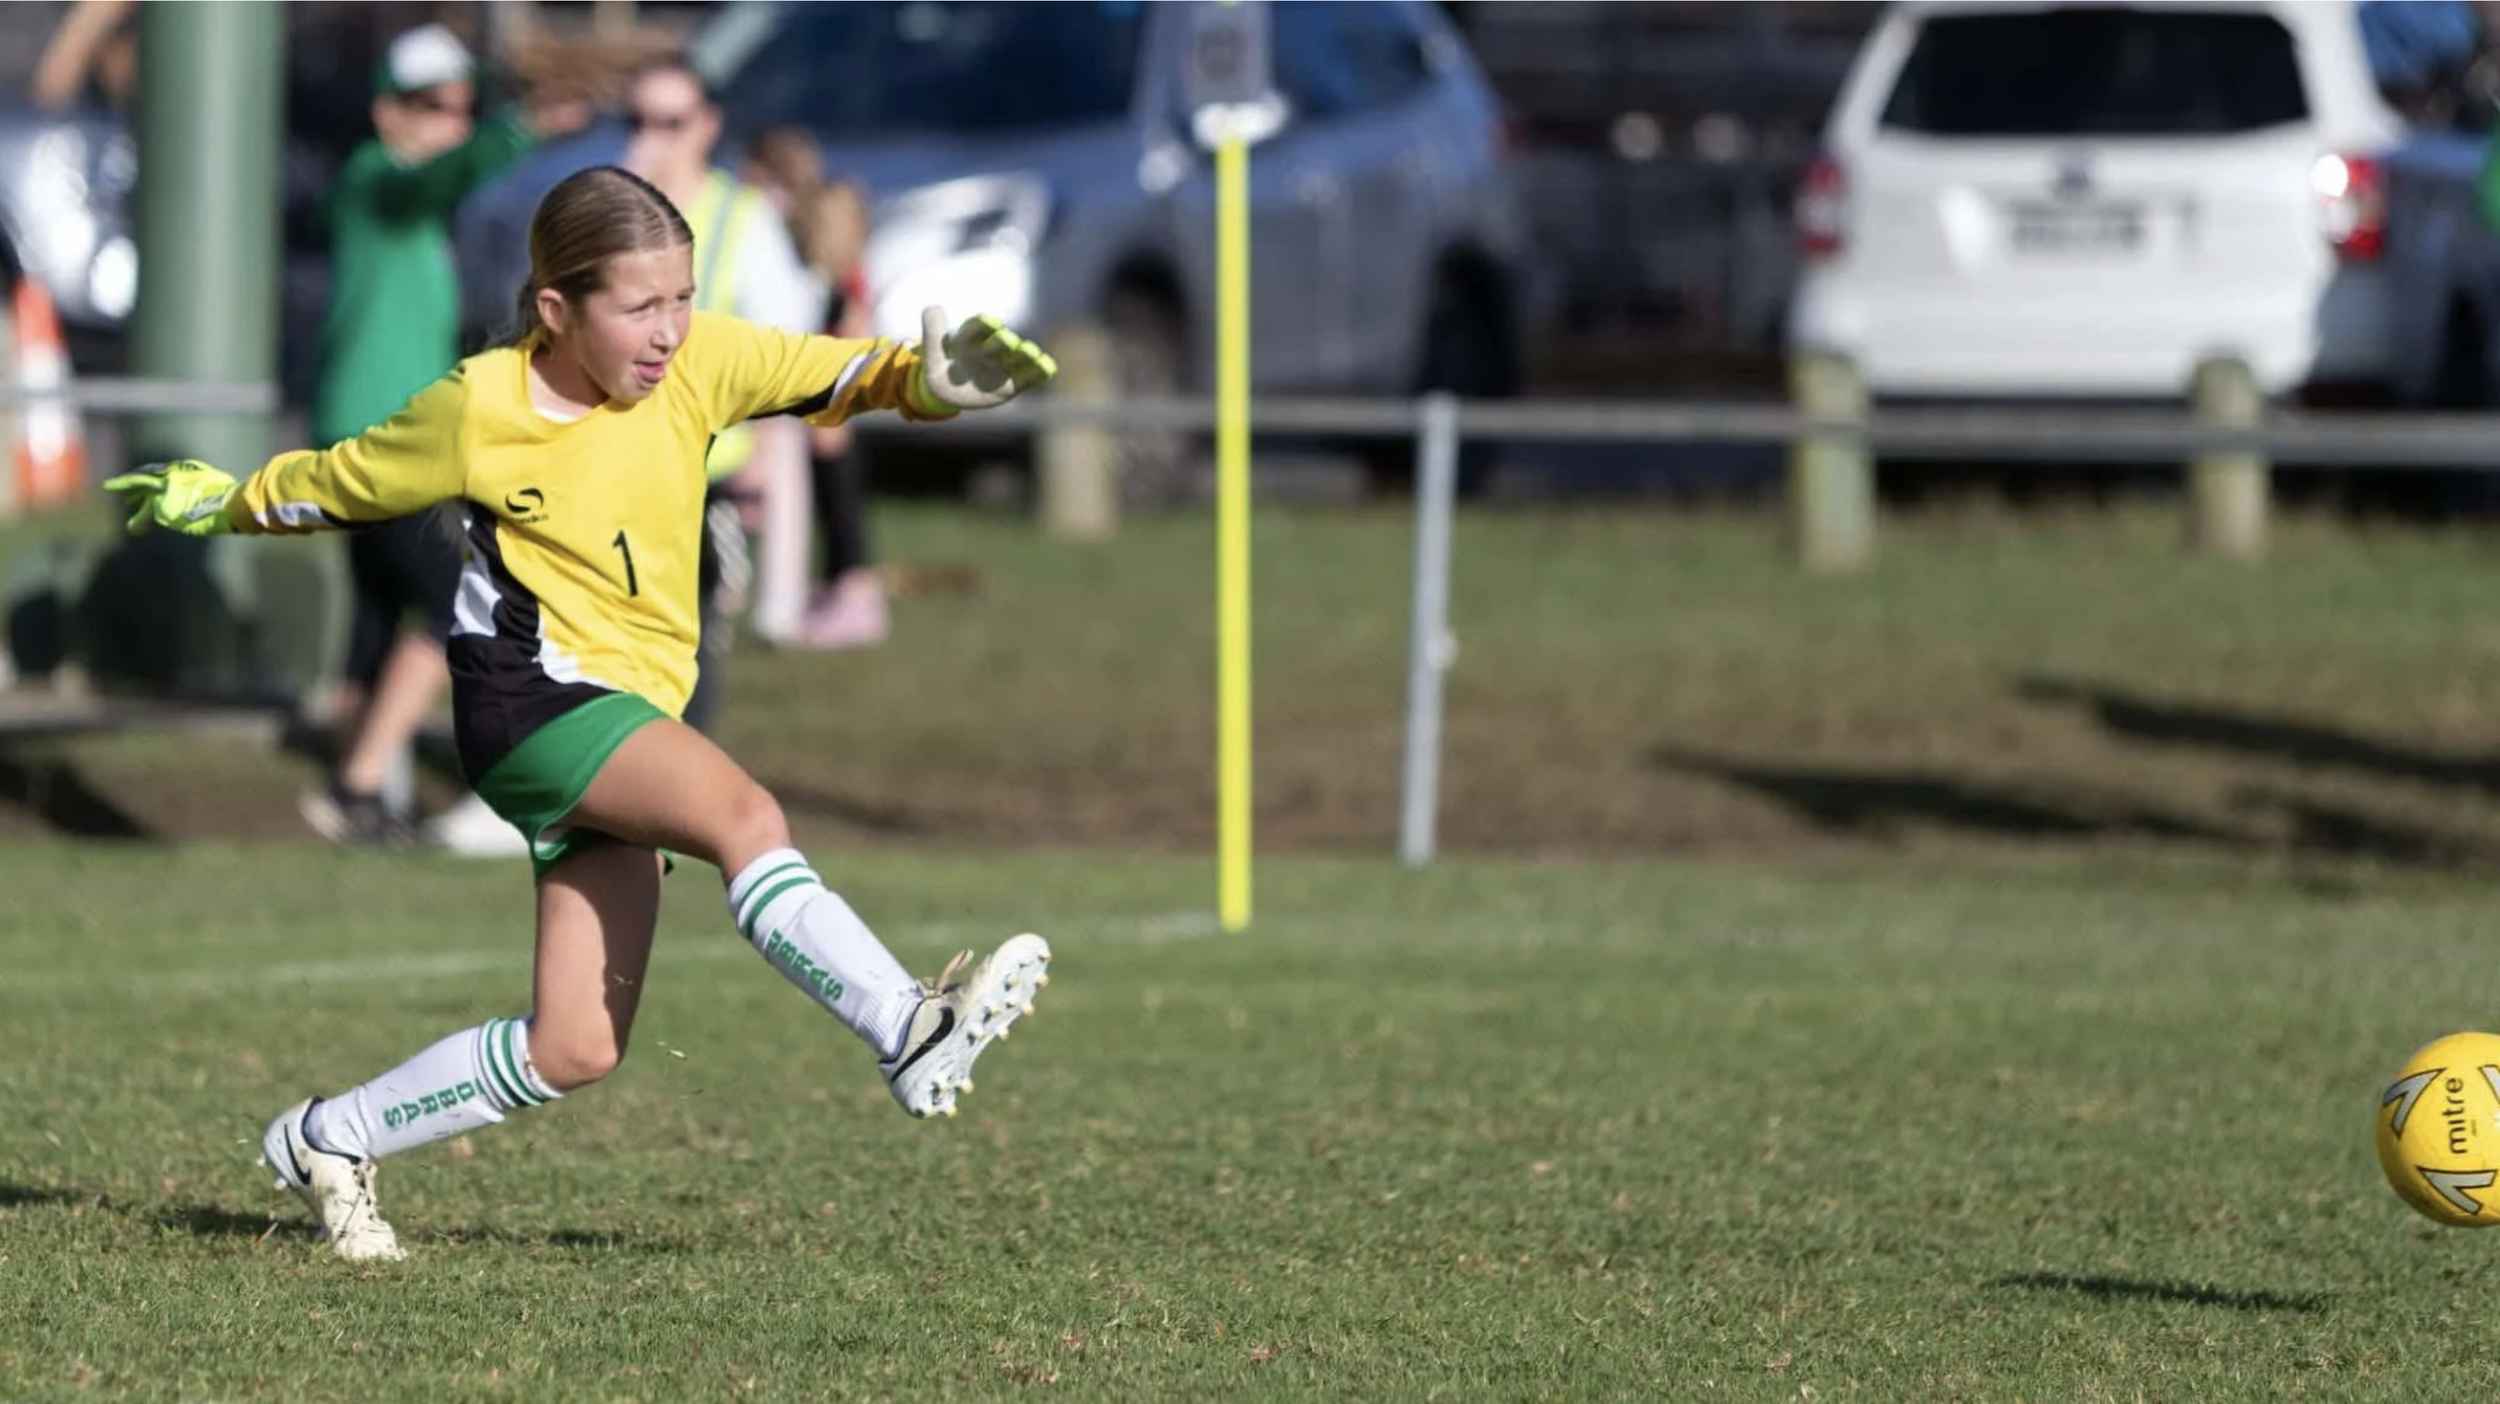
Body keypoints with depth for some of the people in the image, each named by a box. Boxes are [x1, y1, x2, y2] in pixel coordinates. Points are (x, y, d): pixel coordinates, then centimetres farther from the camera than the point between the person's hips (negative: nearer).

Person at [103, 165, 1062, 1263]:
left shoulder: (698, 360, 0)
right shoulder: (476, 411, -8)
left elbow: (843, 377, -3)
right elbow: (339, 486, 8)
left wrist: (930, 380, -23)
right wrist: (215, 505, 20)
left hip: (628, 719, 6)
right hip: (527, 693, -6)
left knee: (575, 1049, 2)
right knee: (744, 814, -33)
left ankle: (328, 1141, 18)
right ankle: (909, 1033, -44)